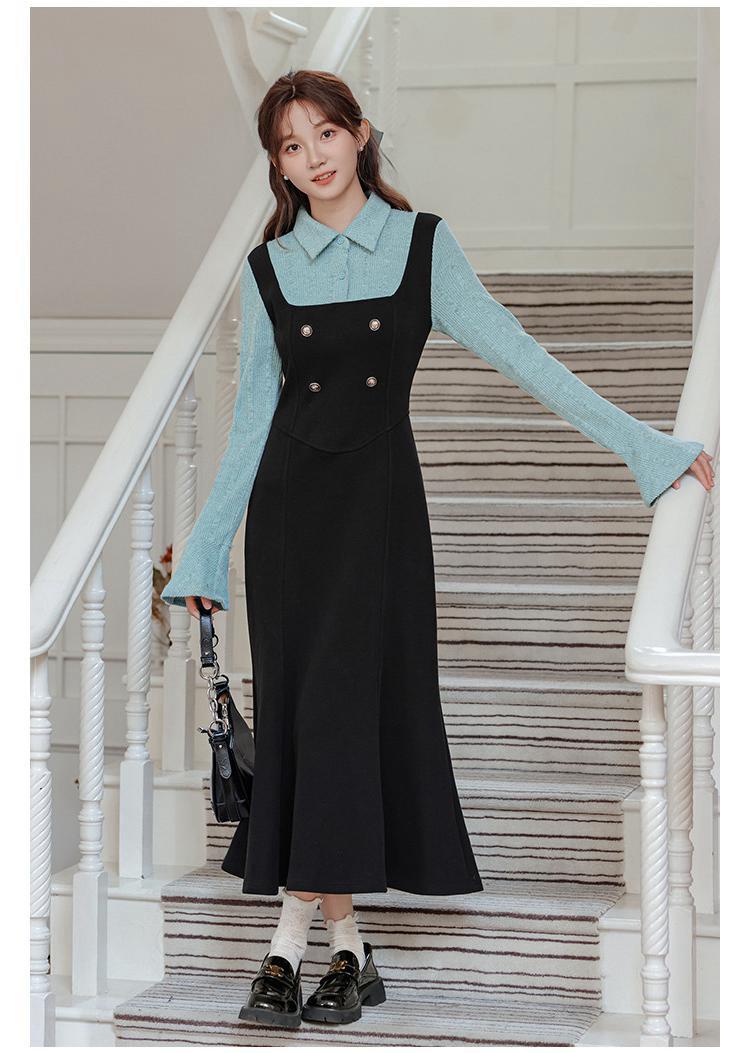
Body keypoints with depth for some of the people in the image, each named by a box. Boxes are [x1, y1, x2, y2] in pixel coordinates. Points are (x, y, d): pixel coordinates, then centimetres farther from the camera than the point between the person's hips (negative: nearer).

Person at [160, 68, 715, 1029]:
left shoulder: (422, 244, 2)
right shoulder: (266, 268, 7)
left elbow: (512, 351, -1)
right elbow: (253, 418, 10)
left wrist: (645, 443, -6)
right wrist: (203, 551, 10)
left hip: (378, 492, -2)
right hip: (290, 496, 2)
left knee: (347, 695, -10)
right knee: (297, 706, -1)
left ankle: (293, 939, -5)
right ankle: (345, 943, 5)